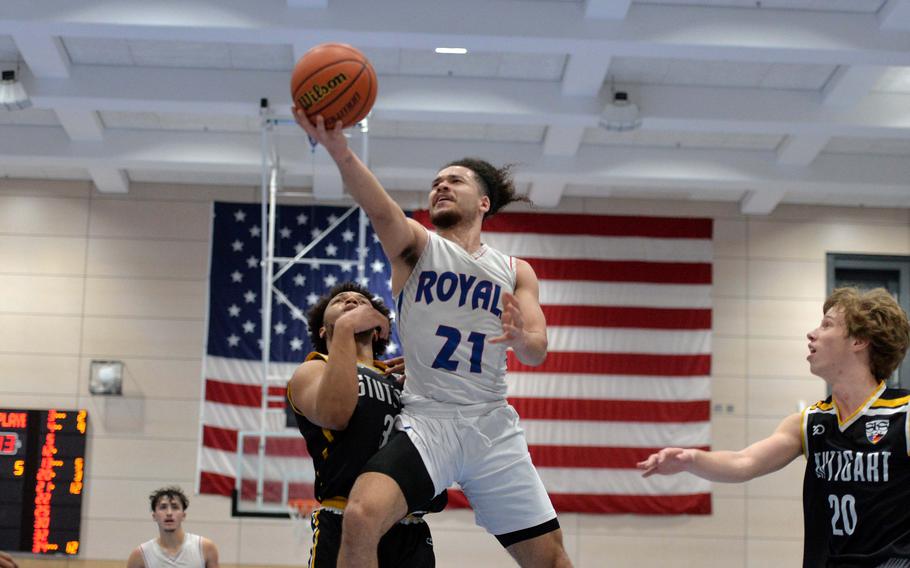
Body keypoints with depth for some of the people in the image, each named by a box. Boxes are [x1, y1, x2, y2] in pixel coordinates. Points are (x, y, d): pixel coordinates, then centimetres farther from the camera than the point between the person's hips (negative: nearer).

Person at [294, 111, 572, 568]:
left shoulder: (516, 272, 15)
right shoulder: (416, 245, 7)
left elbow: (537, 352, 4)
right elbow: (379, 208, -15)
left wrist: (522, 339, -22)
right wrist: (338, 150, -36)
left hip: (493, 426, 3)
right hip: (425, 421, -3)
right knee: (360, 519, -27)